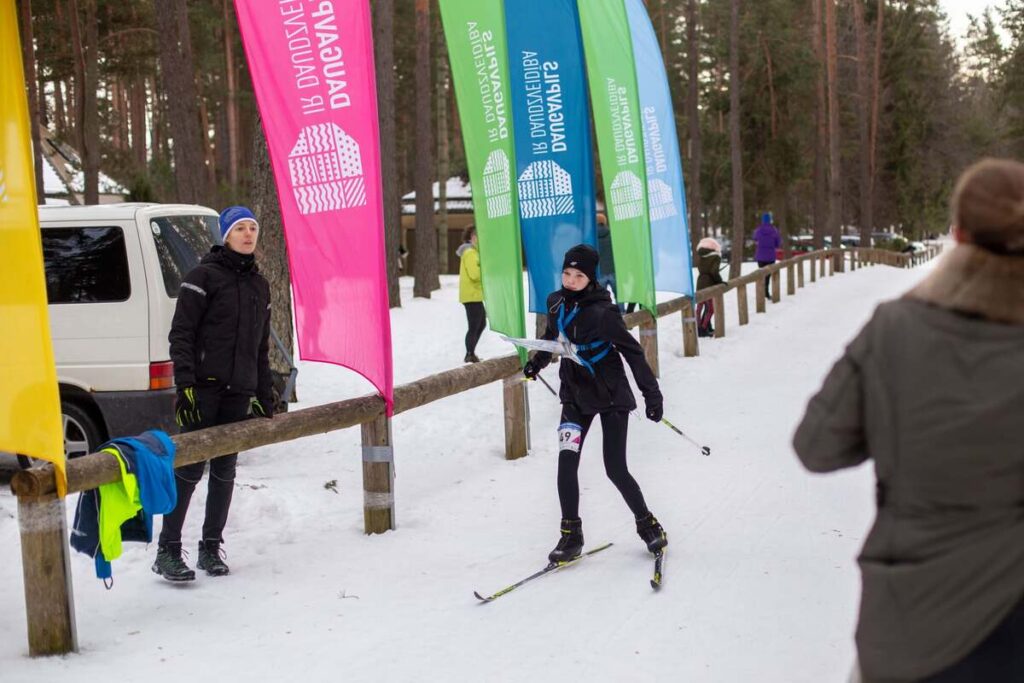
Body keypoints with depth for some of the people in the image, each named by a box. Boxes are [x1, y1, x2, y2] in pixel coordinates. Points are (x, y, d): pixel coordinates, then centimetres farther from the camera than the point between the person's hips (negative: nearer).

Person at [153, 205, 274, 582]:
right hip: (204, 388, -6)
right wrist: (185, 384, -17)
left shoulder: (259, 285, 18)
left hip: (239, 392, 6)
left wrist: (264, 397, 20)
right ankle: (167, 551, -3)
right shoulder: (204, 276, -3)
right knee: (189, 469, -8)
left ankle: (211, 547, 17)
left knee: (225, 470, 8)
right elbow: (180, 334, -7)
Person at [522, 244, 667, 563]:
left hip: (612, 396, -5)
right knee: (566, 462, -8)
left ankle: (648, 525, 19)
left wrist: (652, 395, -15)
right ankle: (571, 534, 3)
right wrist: (536, 362, 14)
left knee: (615, 469, -3)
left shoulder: (602, 312, -19)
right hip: (576, 395, 5)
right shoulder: (556, 303, -1)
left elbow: (632, 352, -15)